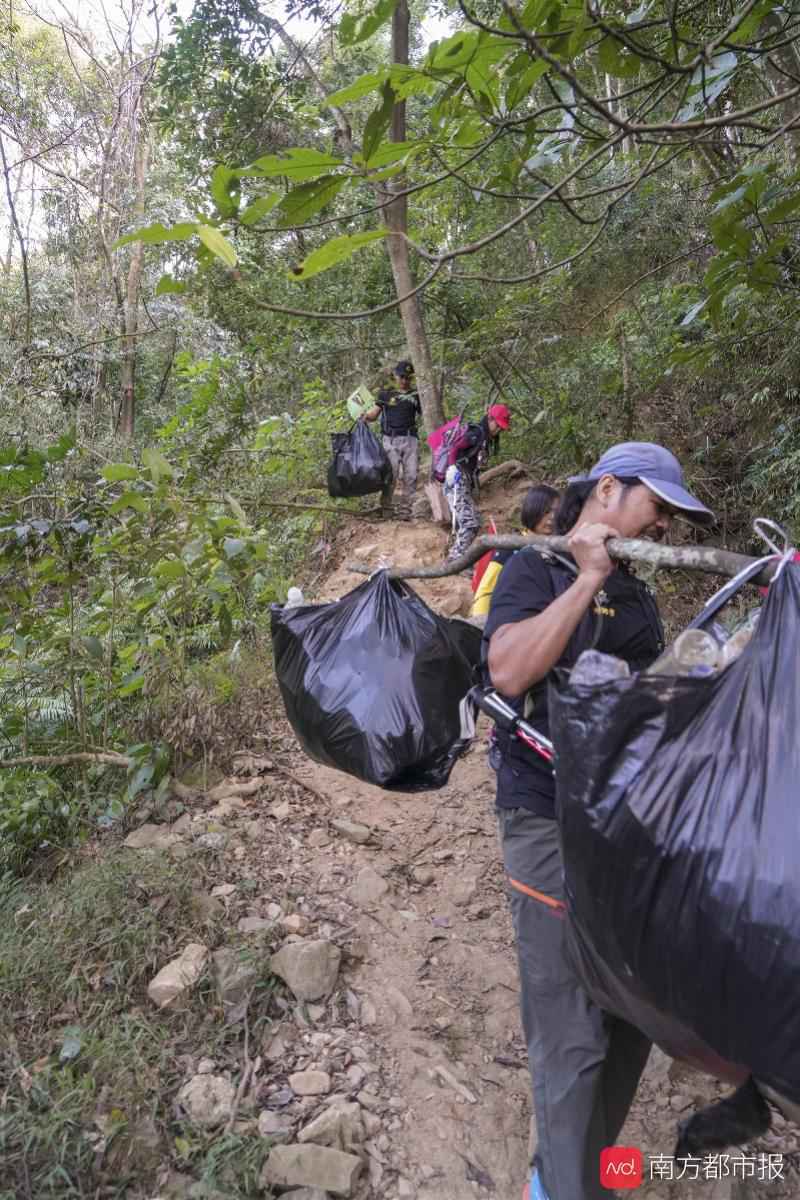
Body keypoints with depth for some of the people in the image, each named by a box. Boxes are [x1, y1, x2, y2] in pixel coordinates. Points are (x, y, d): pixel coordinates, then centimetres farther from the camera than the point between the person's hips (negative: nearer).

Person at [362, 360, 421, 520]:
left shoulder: (416, 394, 15)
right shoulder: (385, 393, 11)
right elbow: (374, 414, 8)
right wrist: (365, 416, -12)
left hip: (410, 439, 2)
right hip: (390, 439, -2)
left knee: (411, 476, -4)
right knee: (391, 476, -10)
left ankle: (405, 510, 2)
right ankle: (386, 509, -2)